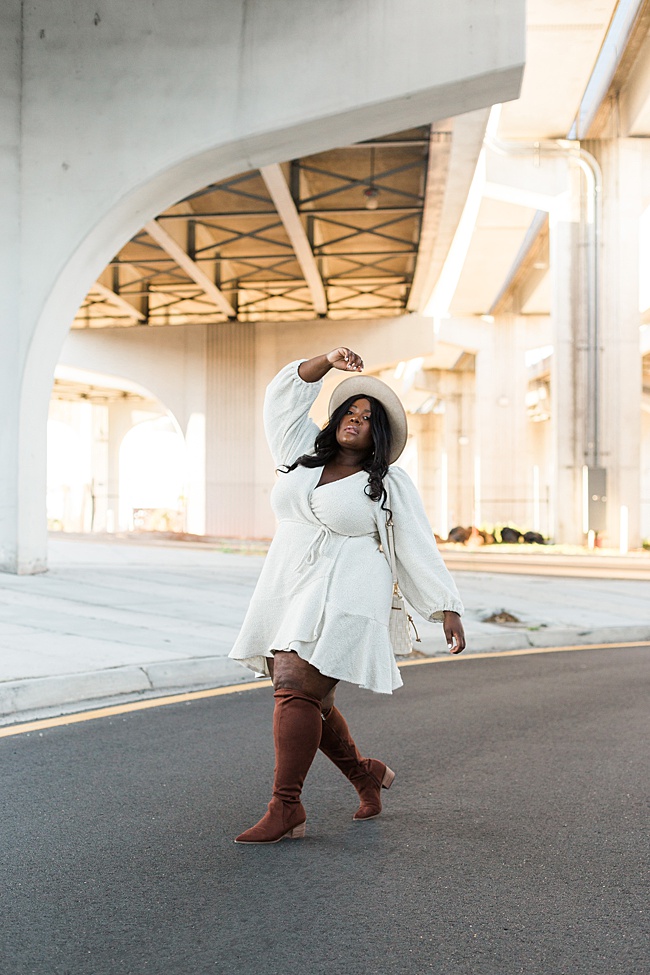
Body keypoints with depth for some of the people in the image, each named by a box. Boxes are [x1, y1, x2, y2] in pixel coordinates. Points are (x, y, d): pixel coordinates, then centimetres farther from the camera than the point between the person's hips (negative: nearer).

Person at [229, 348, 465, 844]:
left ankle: (286, 809, -13)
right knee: (311, 701, 9)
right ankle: (366, 773, 32)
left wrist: (448, 609, -2)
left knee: (296, 689, -18)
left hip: (342, 602, -6)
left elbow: (418, 548, 2)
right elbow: (285, 396, 15)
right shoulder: (303, 455, 16)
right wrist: (328, 361, 3)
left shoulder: (390, 483, 3)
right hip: (288, 597, 6)